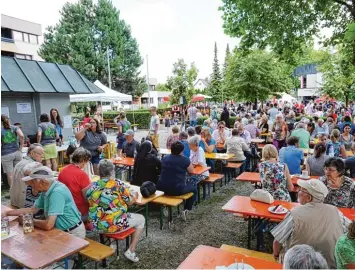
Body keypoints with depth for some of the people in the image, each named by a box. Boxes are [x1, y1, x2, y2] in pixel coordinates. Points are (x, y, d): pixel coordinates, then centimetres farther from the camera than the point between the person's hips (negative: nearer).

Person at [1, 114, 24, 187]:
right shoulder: (15, 128, 3)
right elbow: (22, 136, -15)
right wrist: (21, 147, -5)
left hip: (6, 155, -2)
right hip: (17, 152, 2)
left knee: (10, 174, 7)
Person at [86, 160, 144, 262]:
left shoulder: (92, 186, -1)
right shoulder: (118, 184, -12)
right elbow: (130, 202, -2)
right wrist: (135, 195, 20)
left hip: (95, 225, 6)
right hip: (114, 225, -5)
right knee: (141, 219, 17)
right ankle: (130, 251, 14)